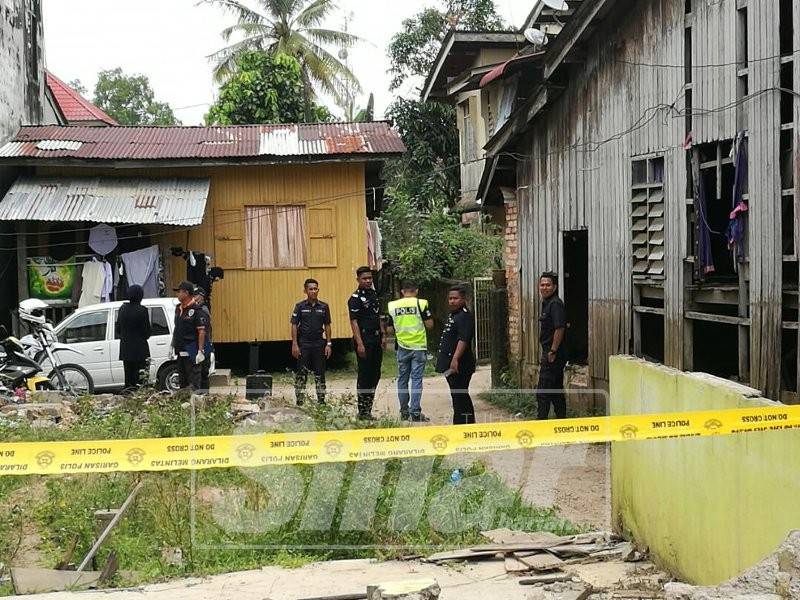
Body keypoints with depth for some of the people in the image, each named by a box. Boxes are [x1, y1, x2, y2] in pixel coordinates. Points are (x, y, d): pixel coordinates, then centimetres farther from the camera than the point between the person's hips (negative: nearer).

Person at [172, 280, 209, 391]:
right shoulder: (178, 309, 12)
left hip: (192, 353, -9)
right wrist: (172, 346, 18)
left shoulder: (196, 310, -13)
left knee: (193, 383, -6)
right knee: (183, 381, 17)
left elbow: (202, 331, -16)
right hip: (180, 351, 9)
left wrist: (200, 351, -21)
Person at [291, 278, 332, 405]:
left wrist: (328, 344, 3)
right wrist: (294, 345, -7)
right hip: (303, 344, -2)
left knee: (320, 374, 7)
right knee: (301, 375, 0)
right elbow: (294, 326, -1)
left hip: (319, 343, 2)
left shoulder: (323, 307, 4)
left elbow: (327, 326, 9)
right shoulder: (300, 306, -1)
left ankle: (321, 400, 15)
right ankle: (299, 401, 5)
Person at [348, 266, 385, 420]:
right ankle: (363, 411, 1)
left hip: (376, 340, 8)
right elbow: (354, 322, -14)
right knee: (364, 375, -4)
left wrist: (383, 335, 13)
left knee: (375, 375, 11)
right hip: (364, 340, -8)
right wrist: (360, 344, -20)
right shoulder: (355, 298, -9)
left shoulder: (374, 295, 14)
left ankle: (368, 408, 20)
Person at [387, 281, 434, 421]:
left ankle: (404, 411, 16)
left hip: (402, 347, 3)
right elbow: (430, 325, -6)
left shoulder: (393, 305, 2)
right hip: (419, 347, -3)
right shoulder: (421, 303, -7)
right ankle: (415, 412, -4)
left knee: (402, 379, 12)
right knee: (416, 379, -1)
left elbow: (389, 328, 7)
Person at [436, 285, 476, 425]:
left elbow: (463, 340, -25)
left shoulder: (465, 316, -14)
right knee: (461, 397, 16)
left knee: (459, 396, -11)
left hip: (459, 365, -11)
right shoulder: (453, 315, 19)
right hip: (451, 365, 11)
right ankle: (469, 423, 23)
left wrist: (455, 359, -34)